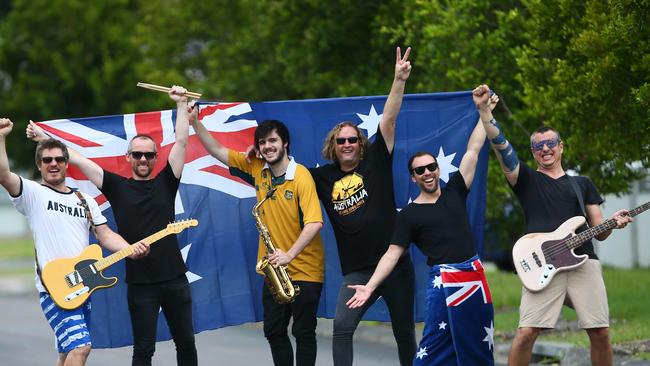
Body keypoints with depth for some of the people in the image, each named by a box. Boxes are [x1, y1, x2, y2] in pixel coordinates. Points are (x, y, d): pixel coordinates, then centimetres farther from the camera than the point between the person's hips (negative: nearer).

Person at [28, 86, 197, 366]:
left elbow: (181, 142, 1)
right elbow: (77, 159, 1)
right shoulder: (117, 186, 3)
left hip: (174, 278, 2)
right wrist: (43, 139, -1)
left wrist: (181, 104, -4)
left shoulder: (165, 182, 6)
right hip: (139, 282, -2)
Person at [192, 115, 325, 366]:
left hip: (305, 269, -6)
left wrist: (289, 254, -32)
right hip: (275, 269, 6)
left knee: (303, 333, 0)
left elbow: (314, 223, -24)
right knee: (274, 331, 10)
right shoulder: (256, 169, 2)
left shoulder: (301, 176, -16)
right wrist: (194, 121, -6)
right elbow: (217, 150, 6)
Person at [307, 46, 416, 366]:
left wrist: (399, 81, -16)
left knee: (404, 332, 8)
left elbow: (388, 121, -6)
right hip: (356, 270, 1)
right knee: (341, 327, -18)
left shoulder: (375, 163, 2)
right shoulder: (323, 177, 8)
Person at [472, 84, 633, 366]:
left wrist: (612, 222, -4)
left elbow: (599, 232, 19)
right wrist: (484, 110, -14)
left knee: (600, 332, -1)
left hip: (583, 262, 3)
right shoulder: (526, 180, 14)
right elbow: (500, 145, -1)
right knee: (526, 333, -13)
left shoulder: (582, 184, 22)